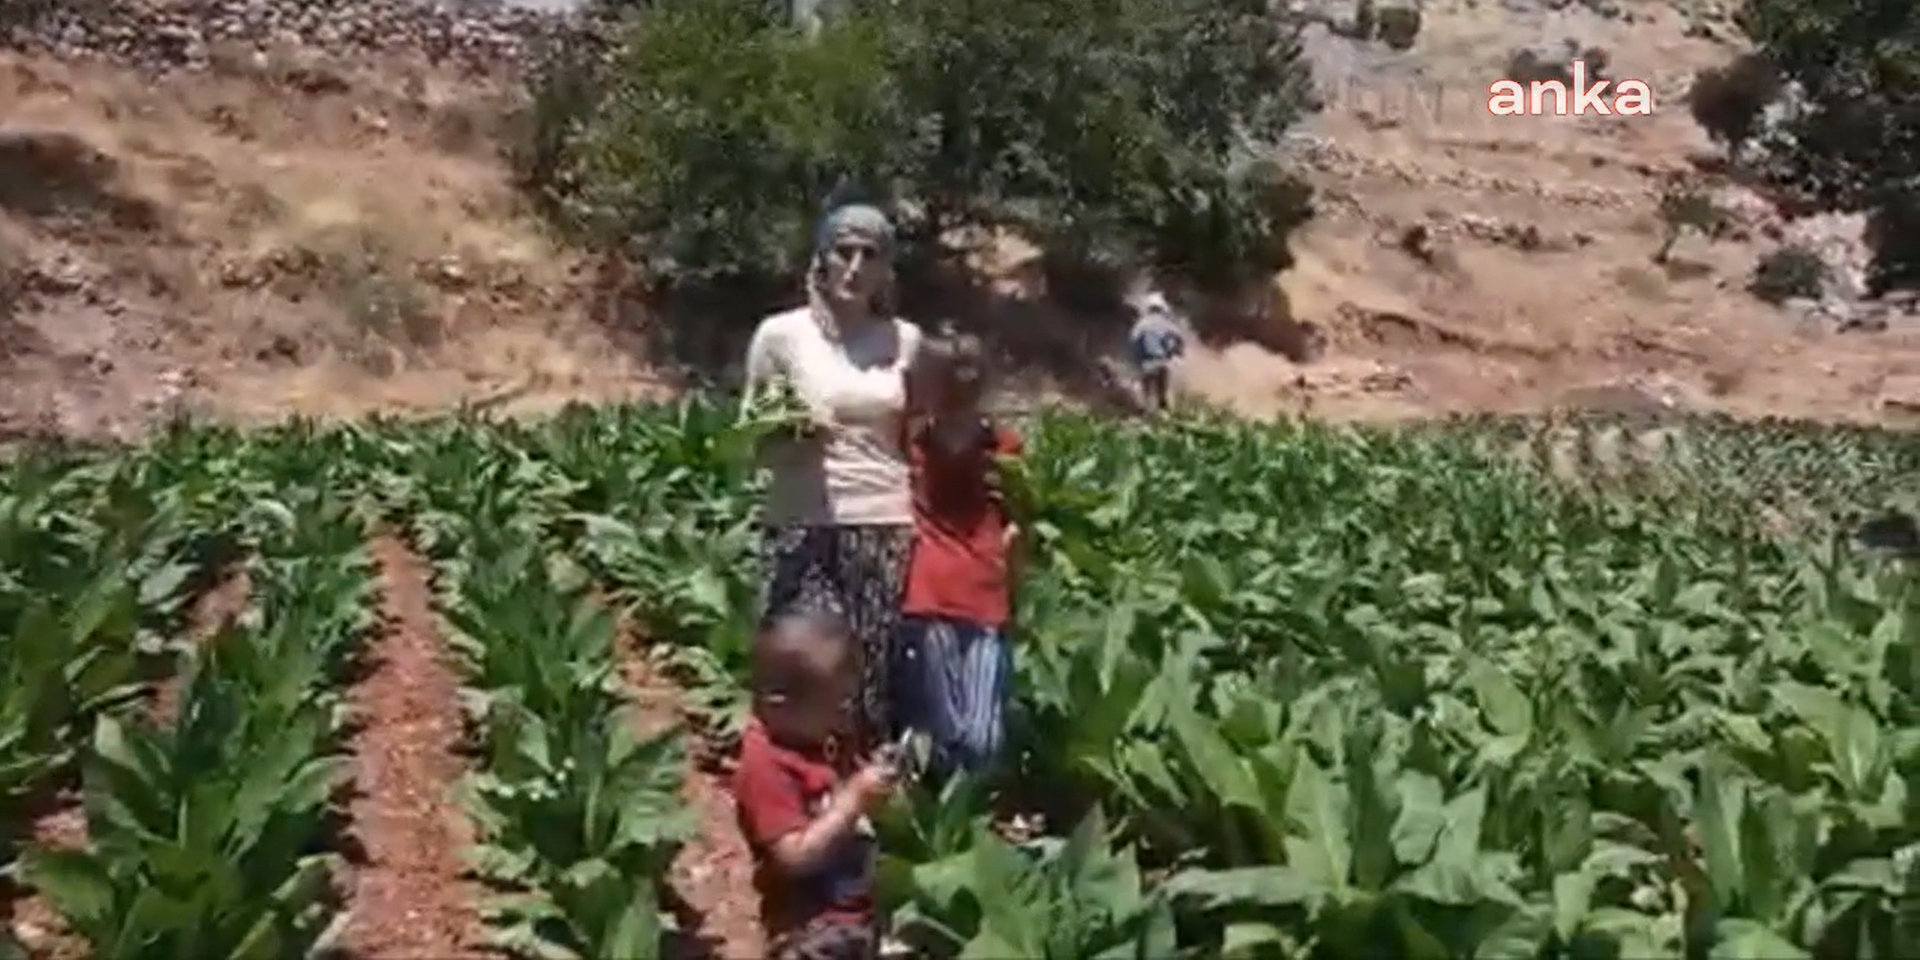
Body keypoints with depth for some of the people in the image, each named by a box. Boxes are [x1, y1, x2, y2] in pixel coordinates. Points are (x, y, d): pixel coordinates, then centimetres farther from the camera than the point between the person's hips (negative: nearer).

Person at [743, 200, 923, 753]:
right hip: (804, 528, -2)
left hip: (888, 529, 2)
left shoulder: (906, 339, 7)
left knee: (878, 681, 2)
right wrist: (791, 434, -15)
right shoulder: (781, 333, 0)